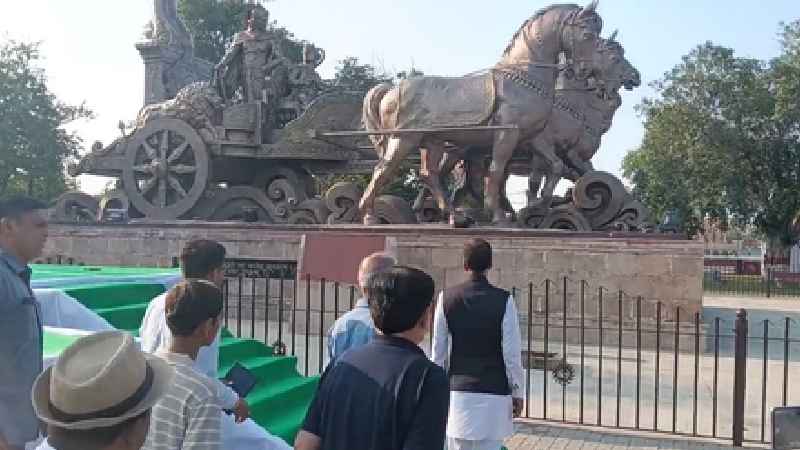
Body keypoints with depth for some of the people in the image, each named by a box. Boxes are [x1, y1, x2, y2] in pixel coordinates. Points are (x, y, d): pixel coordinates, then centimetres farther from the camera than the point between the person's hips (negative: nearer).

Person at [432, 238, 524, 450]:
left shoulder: (446, 298, -3)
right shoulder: (504, 300, -8)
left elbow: (439, 350, 3)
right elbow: (512, 353, -7)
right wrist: (517, 392, 5)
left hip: (457, 391, 2)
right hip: (493, 394, -2)